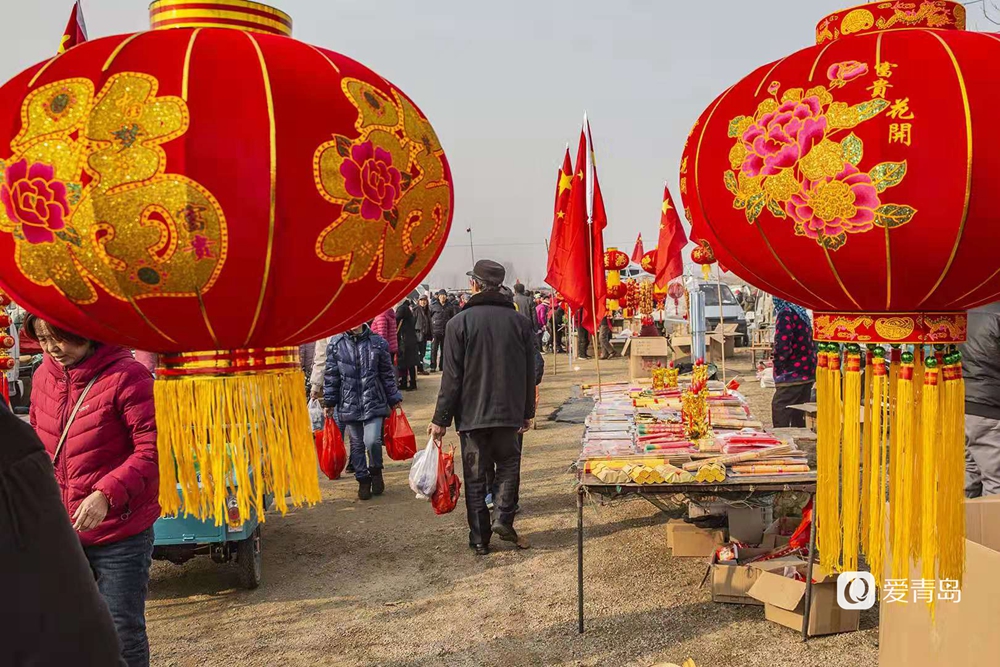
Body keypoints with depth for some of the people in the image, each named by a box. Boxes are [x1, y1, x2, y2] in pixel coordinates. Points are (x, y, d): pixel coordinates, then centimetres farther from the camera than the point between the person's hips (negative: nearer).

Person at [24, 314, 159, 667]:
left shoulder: (126, 376, -16)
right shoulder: (44, 376, 4)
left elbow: (152, 449, -18)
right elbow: (39, 444, 18)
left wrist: (108, 493, -29)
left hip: (120, 535, -6)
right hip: (61, 532, 6)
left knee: (123, 635, 6)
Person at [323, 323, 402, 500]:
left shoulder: (378, 342, 0)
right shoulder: (336, 344, 1)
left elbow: (387, 374, 7)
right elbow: (331, 375, 7)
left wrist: (394, 399, 10)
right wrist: (330, 402, 7)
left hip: (374, 402, -2)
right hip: (349, 404, 2)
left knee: (372, 440, -15)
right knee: (356, 445, 9)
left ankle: (375, 471, 14)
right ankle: (363, 480, 26)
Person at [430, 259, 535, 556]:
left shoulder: (460, 322, -9)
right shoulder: (520, 321, 1)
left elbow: (452, 376, -9)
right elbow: (529, 373, 5)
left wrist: (440, 419, -3)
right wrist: (527, 412, 15)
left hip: (472, 415, -2)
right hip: (509, 412, 2)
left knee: (475, 476, 7)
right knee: (508, 463, 20)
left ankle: (480, 539, 12)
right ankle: (504, 518, 5)